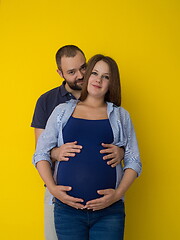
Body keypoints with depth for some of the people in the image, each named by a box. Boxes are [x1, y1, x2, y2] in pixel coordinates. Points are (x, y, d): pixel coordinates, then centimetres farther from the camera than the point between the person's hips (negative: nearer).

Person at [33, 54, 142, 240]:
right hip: (67, 209, 0)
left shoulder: (120, 116, 11)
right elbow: (41, 153, 8)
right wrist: (52, 187, -6)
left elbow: (133, 162, 8)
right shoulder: (62, 111, 10)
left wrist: (118, 194, -7)